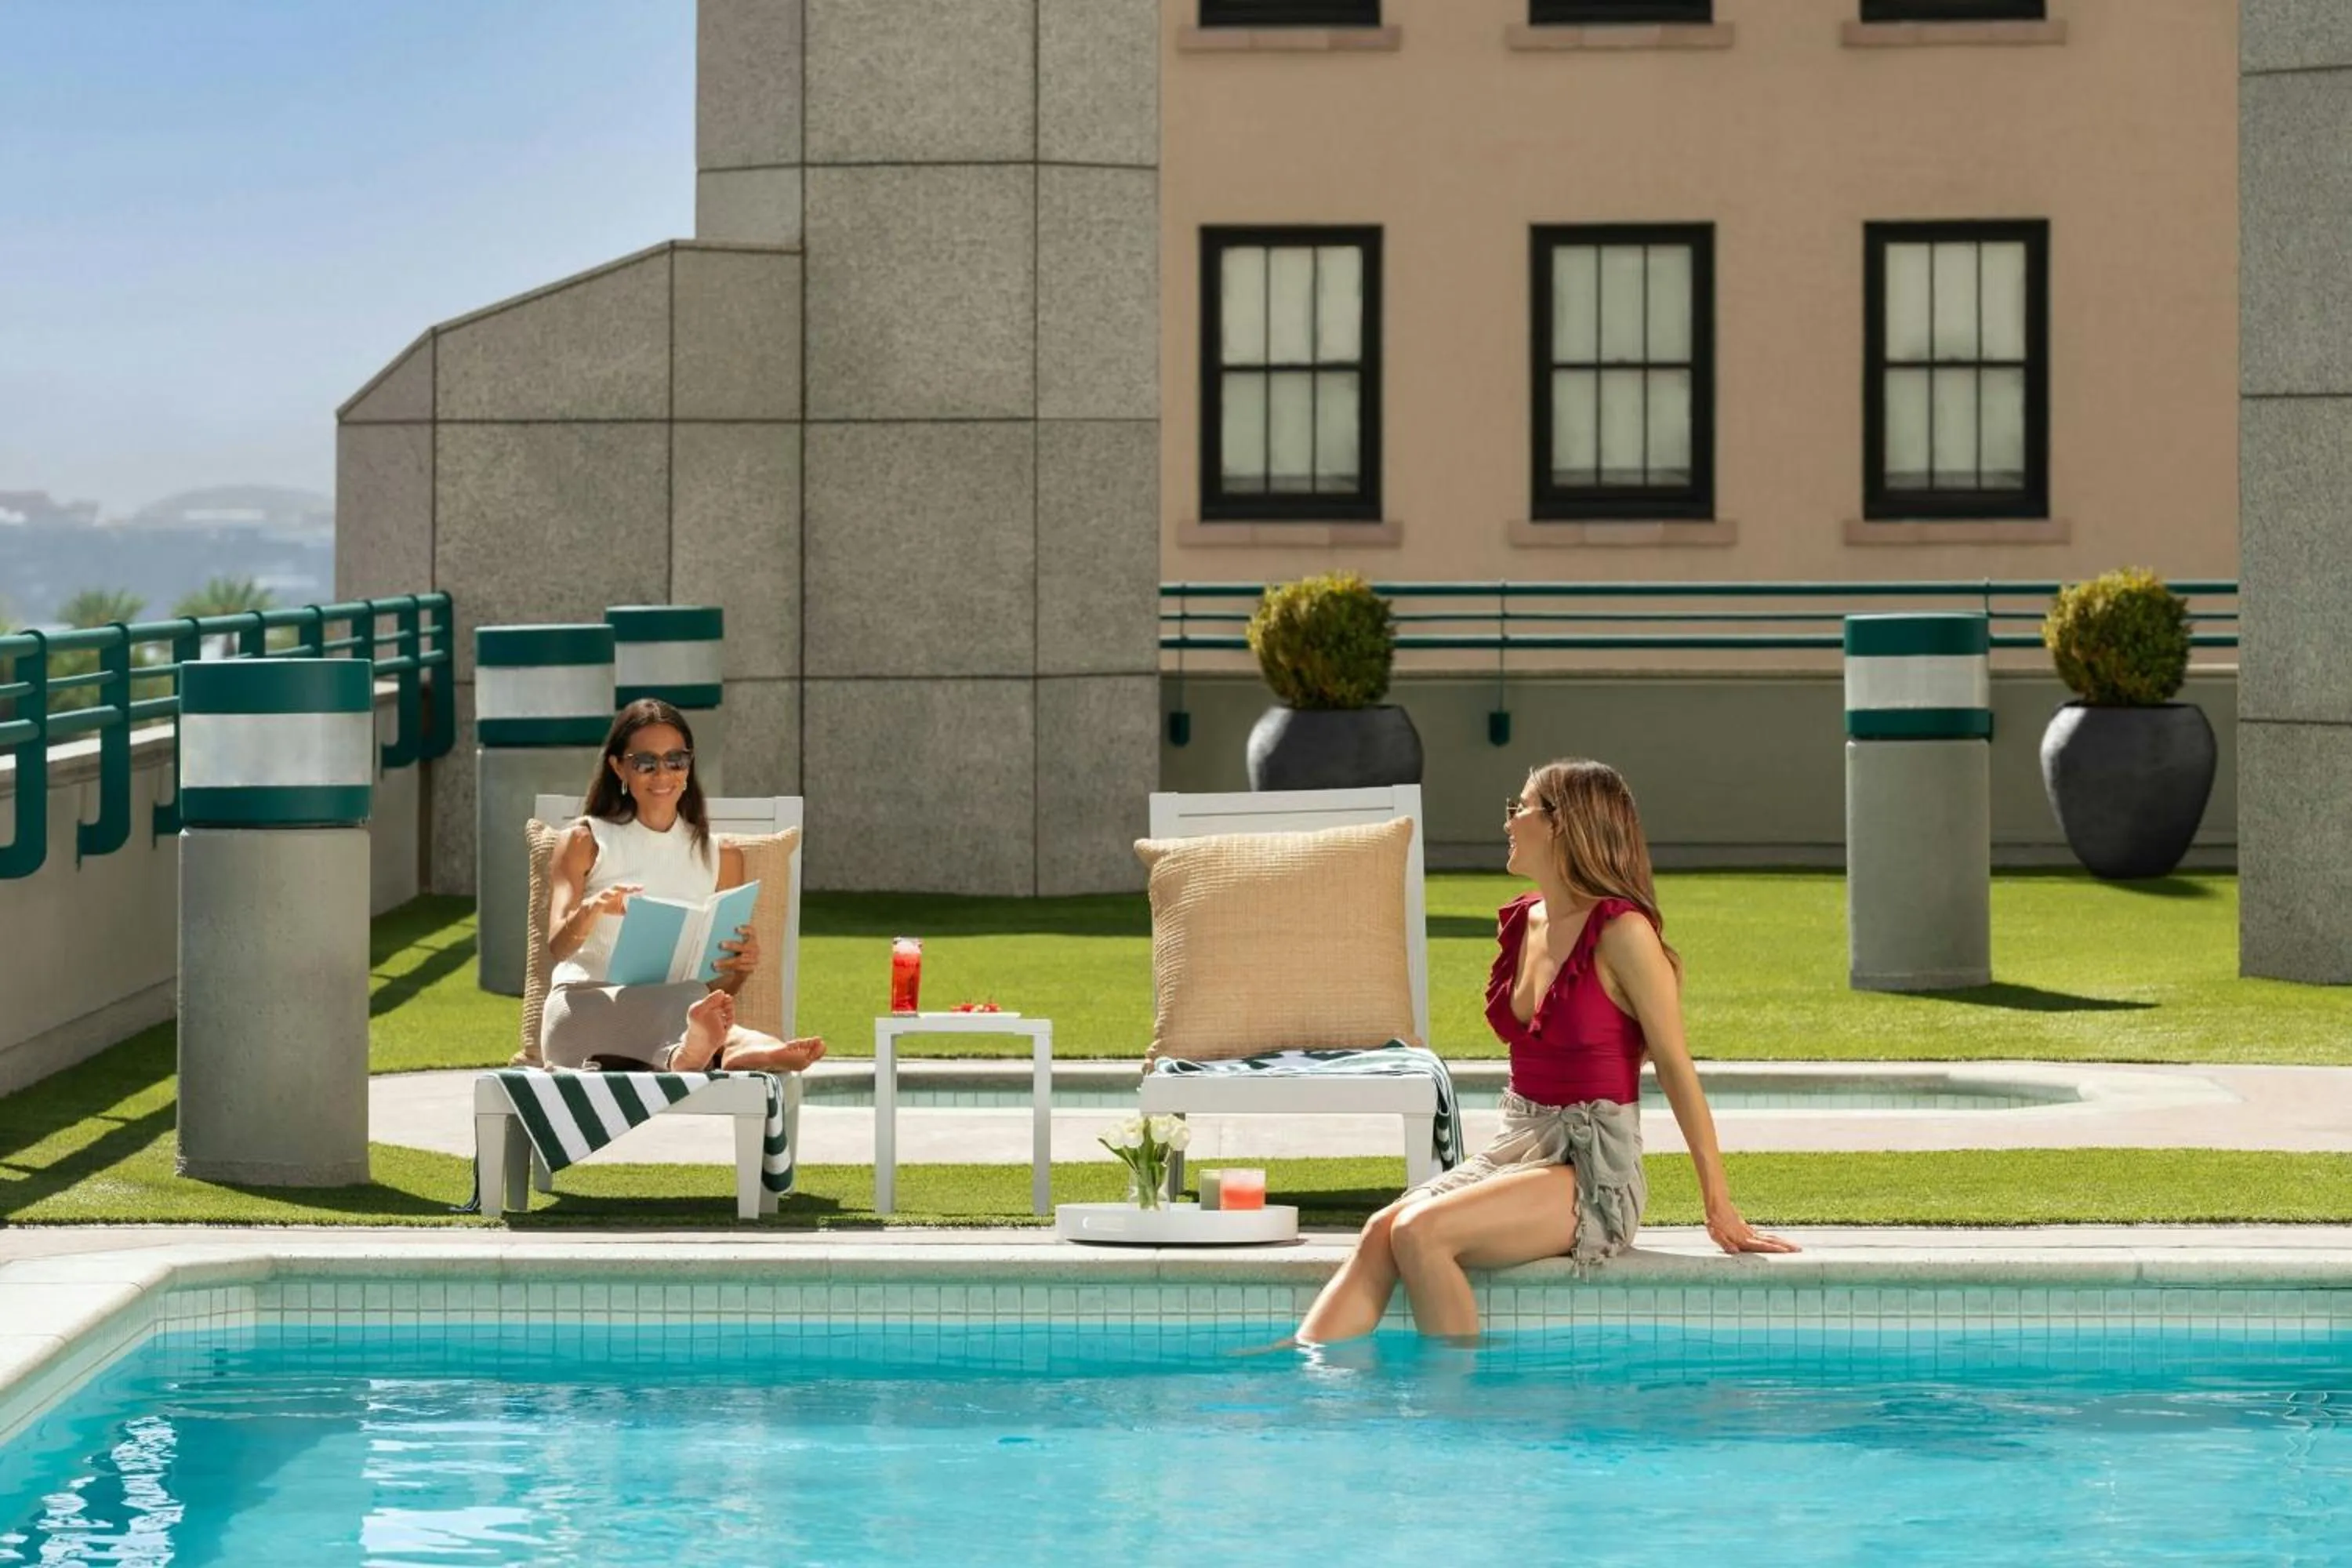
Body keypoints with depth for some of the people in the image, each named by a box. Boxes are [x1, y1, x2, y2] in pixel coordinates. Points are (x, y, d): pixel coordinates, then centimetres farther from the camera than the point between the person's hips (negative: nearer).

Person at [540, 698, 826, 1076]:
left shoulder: (720, 857, 21)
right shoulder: (587, 842, 15)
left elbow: (721, 987, 20)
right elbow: (558, 946, -1)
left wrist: (744, 966, -5)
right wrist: (592, 910, -24)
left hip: (676, 1010, 2)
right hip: (586, 1012, -2)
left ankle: (692, 1051, -69)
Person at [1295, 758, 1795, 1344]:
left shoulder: (1620, 932, -13)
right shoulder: (1519, 924, 11)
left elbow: (1675, 1066, -12)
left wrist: (1720, 1208, -11)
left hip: (1593, 1169, -7)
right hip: (1517, 1144, 7)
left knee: (1420, 1232, -29)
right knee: (1381, 1230, -21)